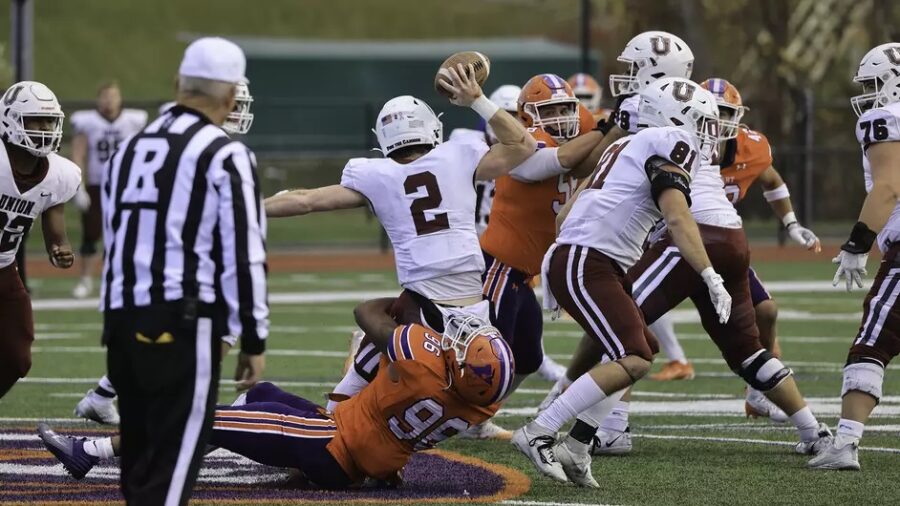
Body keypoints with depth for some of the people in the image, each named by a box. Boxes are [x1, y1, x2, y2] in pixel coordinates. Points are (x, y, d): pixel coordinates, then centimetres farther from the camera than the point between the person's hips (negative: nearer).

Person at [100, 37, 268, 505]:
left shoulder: (130, 149, 16)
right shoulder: (224, 157, -6)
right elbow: (244, 255, -9)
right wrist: (253, 340, -2)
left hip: (122, 318, 7)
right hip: (182, 323, -7)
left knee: (139, 451, 14)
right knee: (172, 462, -6)